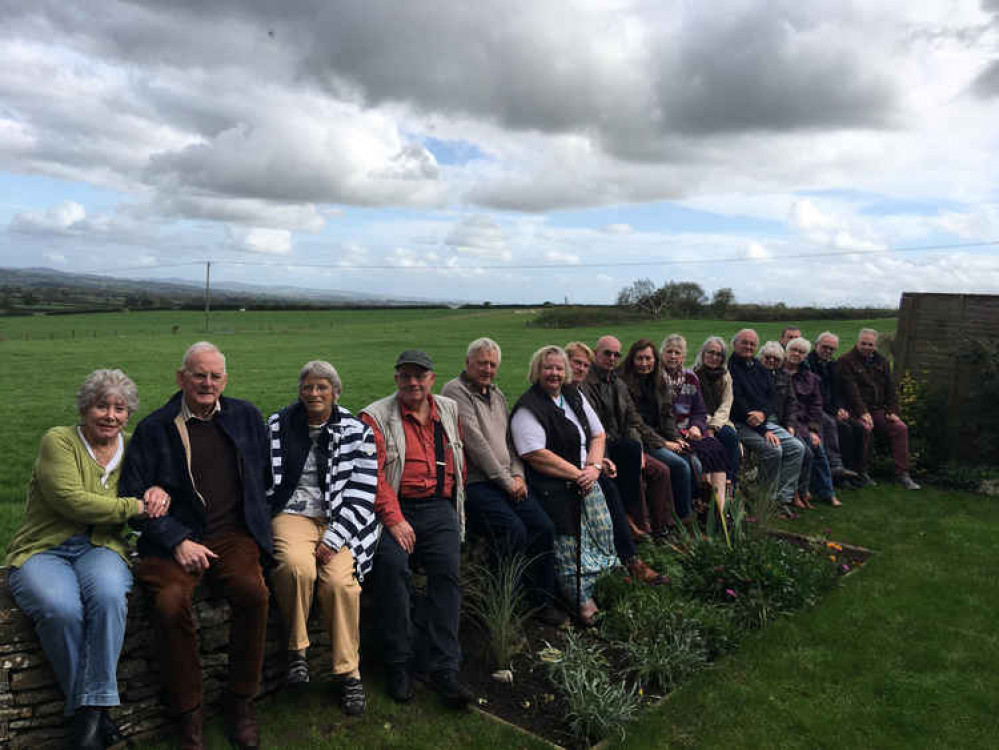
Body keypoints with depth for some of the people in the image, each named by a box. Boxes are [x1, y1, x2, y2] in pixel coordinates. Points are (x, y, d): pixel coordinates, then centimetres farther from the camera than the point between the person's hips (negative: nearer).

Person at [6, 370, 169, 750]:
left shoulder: (131, 447, 11)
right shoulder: (58, 440, -4)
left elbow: (156, 474, 25)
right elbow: (72, 501, -16)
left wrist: (158, 491, -1)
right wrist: (135, 506, -14)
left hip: (100, 548, 3)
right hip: (42, 551, -2)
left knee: (108, 595, -33)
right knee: (61, 609, -34)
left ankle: (91, 709, -24)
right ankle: (90, 713, -17)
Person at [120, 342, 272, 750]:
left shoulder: (246, 416, 11)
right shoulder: (153, 429, 4)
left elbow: (267, 475, 20)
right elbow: (133, 497, 0)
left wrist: (258, 521, 9)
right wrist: (178, 542, -10)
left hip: (233, 533, 1)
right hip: (175, 540, -1)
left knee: (253, 592, -28)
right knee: (170, 602, -29)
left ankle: (240, 702, -7)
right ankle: (188, 715, -9)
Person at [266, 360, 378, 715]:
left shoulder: (358, 432, 4)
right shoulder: (277, 426, 10)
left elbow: (362, 494, -1)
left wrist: (333, 539, -12)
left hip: (340, 521, 0)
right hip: (292, 514, 0)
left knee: (340, 580, -25)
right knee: (297, 566, -31)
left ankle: (348, 672, -7)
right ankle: (296, 647, -5)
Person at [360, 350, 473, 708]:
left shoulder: (449, 411, 17)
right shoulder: (376, 416, 2)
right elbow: (372, 474, -8)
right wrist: (394, 520, -17)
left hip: (439, 507, 3)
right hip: (394, 507, -3)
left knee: (447, 569, -20)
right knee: (392, 564, -28)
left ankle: (444, 668, -15)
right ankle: (399, 663, -14)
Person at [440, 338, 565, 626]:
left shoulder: (498, 395, 21)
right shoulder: (455, 391, -6)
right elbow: (475, 443, -13)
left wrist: (517, 475, 3)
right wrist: (506, 481, -11)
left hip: (506, 481, 8)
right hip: (473, 482, -8)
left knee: (543, 526, -8)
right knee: (514, 530, -25)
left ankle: (544, 601, 4)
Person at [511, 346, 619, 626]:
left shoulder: (574, 396, 15)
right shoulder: (528, 408, -9)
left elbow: (598, 434, 16)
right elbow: (536, 455, -18)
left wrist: (594, 467, -2)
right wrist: (576, 474, -15)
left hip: (586, 480, 7)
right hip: (553, 486, -7)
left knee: (601, 529, 0)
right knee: (569, 542, -11)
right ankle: (582, 600, 3)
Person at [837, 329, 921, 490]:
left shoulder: (882, 362, 16)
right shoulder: (846, 361, -3)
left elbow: (890, 388, 15)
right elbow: (851, 389, -13)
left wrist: (892, 411, 1)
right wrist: (863, 412, -21)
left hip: (879, 409, 6)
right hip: (857, 410, -6)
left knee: (900, 428, -15)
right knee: (865, 428, -33)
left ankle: (902, 473, -10)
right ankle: (861, 472, -18)